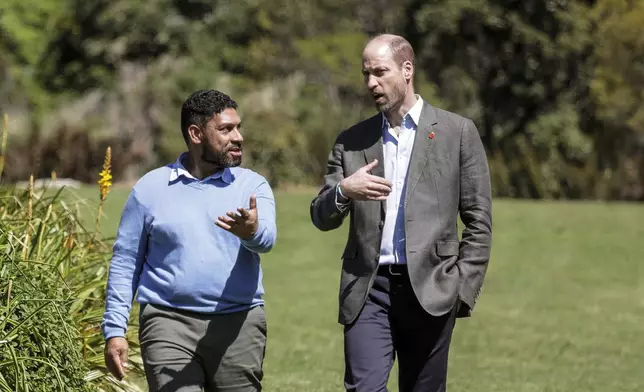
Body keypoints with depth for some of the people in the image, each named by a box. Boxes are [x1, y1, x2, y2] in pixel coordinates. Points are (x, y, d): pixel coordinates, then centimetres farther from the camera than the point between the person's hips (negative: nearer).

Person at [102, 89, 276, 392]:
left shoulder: (252, 185, 7)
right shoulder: (150, 188, 7)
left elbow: (266, 238, -13)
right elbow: (125, 263, 9)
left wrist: (252, 230, -38)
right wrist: (114, 330, 1)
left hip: (238, 325, 1)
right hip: (169, 324, -1)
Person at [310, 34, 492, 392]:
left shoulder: (457, 132, 4)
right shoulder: (352, 142, 12)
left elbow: (479, 219, 4)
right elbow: (321, 218, 10)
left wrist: (464, 287, -3)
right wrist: (343, 190, -12)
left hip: (430, 290, -1)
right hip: (368, 287, 1)